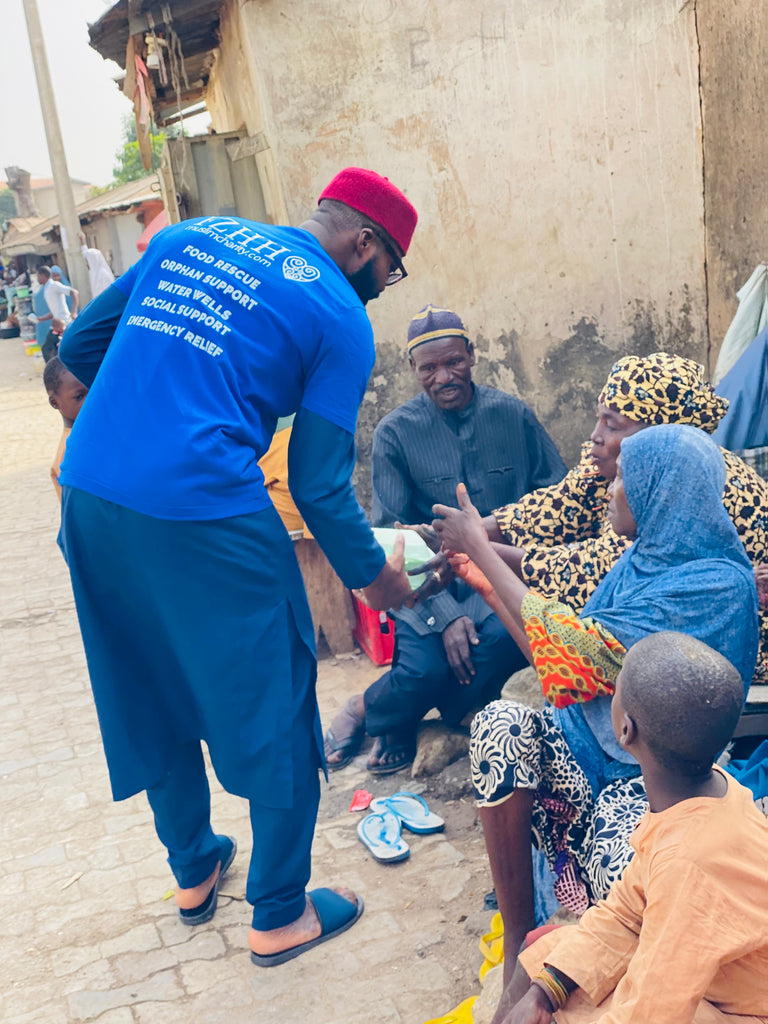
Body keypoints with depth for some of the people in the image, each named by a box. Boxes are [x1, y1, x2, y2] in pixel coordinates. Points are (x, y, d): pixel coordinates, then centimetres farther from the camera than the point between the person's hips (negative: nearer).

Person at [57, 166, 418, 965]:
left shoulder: (189, 236, 16)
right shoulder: (339, 317, 0)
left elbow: (79, 346, 16)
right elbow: (319, 484, -3)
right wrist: (372, 577, 12)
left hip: (89, 496, 7)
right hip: (203, 517, -7)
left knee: (150, 697, 22)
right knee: (272, 707, 11)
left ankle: (194, 870, 42)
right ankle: (280, 915, 26)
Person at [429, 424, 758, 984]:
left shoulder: (719, 585, -19)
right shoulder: (645, 557, 6)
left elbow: (573, 655, -24)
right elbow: (565, 652, 6)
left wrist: (480, 548, -16)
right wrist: (491, 580, 8)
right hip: (587, 744, 7)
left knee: (623, 868, -37)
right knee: (501, 723, -22)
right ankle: (519, 938, -14)